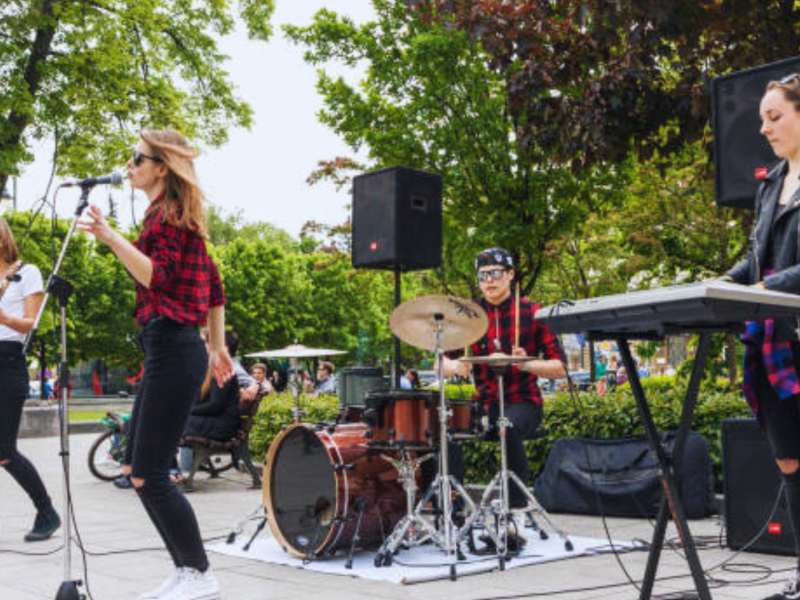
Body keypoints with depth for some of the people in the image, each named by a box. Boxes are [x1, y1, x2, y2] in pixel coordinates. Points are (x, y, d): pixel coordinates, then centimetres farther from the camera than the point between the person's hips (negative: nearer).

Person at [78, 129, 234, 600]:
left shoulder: (167, 215, -9)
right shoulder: (178, 216, 20)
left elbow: (158, 278, -23)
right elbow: (214, 284, 22)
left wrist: (111, 237, -28)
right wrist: (217, 346, 25)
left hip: (172, 351, -10)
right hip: (169, 349, 10)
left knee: (150, 476, -6)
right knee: (137, 468, 13)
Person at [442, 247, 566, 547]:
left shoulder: (531, 313, 1)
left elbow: (559, 368, -1)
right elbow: (441, 362, 7)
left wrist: (527, 364, -20)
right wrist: (454, 366, -16)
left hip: (523, 403, -3)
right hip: (484, 404, 3)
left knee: (509, 428, -36)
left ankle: (517, 513, -25)